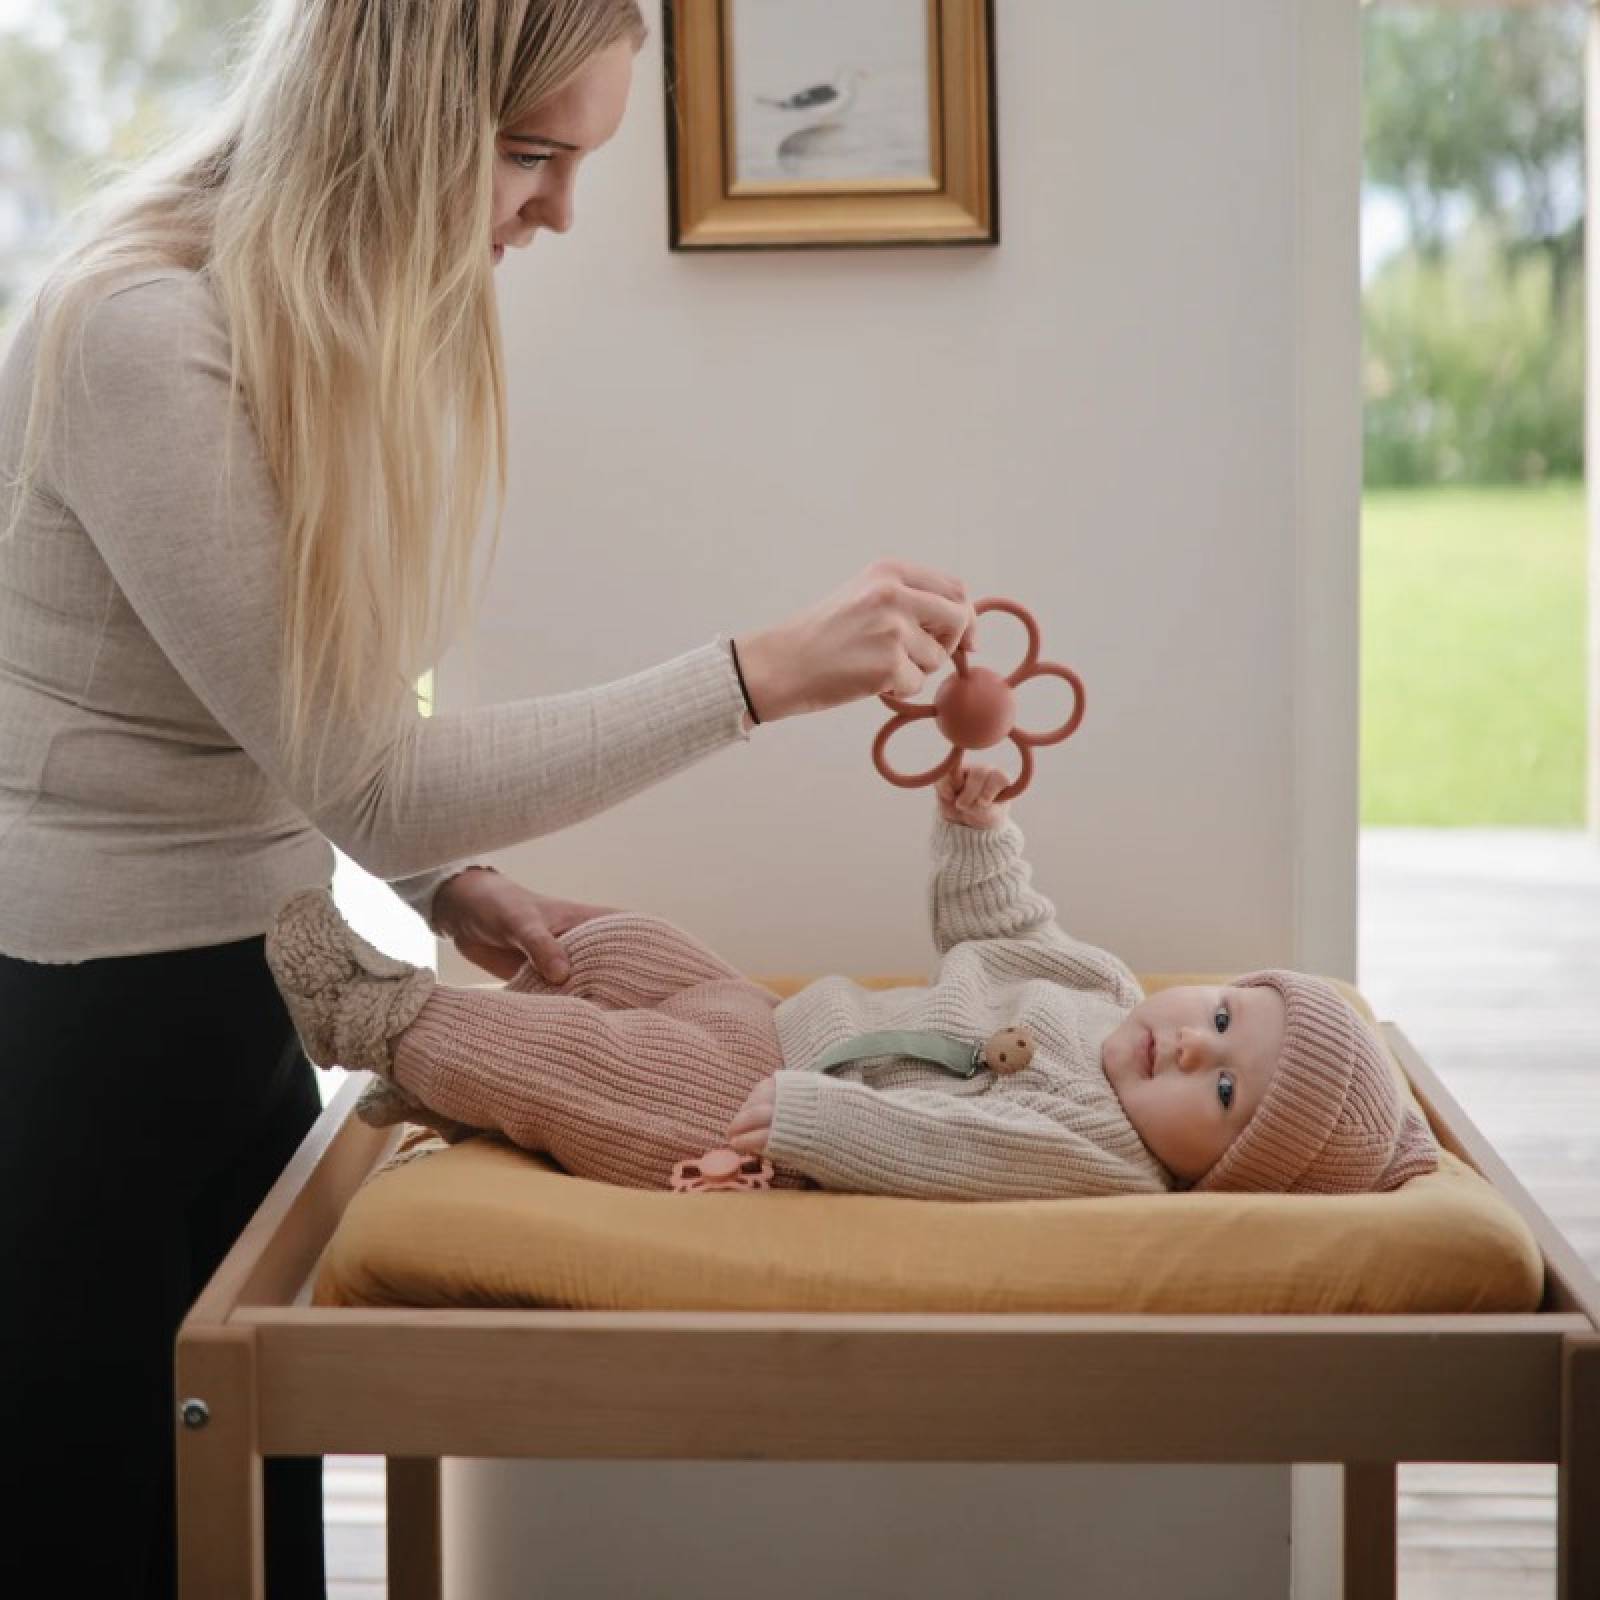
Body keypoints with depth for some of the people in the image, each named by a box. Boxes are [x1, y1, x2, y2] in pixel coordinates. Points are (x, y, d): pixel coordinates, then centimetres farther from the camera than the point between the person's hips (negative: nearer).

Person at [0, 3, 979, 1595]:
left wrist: (450, 886, -7)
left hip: (231, 991, 8)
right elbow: (366, 775, -22)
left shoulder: (371, 314, 3)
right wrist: (764, 672, -22)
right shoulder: (141, 334, -23)